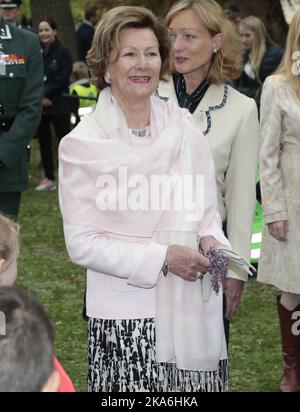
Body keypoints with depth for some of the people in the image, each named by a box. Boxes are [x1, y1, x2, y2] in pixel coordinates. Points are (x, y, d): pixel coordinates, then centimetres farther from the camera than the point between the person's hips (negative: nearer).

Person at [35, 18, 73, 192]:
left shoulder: (63, 52, -6)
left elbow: (62, 79, -11)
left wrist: (46, 93, -15)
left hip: (59, 104, -4)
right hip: (40, 105, 4)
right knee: (44, 141, 9)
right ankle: (49, 177, 18)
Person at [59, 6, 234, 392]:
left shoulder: (183, 126, 5)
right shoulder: (82, 144, -6)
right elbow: (81, 243, -9)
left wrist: (210, 239, -6)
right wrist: (162, 258, -17)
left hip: (194, 308, 4)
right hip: (126, 318, -3)